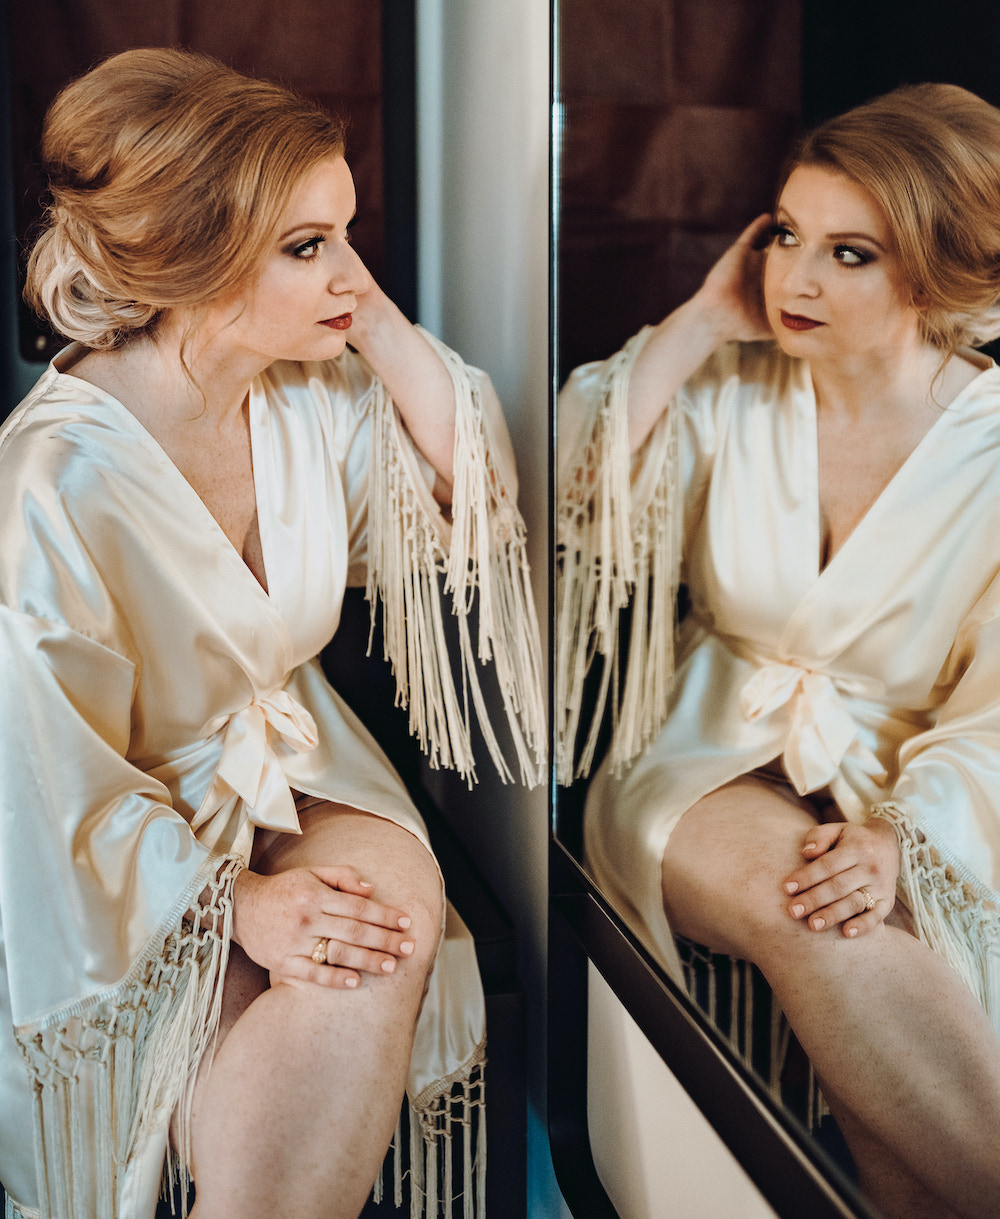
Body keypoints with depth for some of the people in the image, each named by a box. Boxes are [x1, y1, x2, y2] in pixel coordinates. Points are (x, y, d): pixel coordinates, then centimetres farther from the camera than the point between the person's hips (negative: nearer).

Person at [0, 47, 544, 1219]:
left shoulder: (317, 395, -7)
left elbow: (465, 505, 3)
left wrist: (375, 317, -9)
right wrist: (235, 901, -20)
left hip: (293, 769, 6)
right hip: (139, 855, -5)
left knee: (399, 903, -23)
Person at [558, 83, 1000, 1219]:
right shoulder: (730, 391, 1)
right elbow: (569, 498, -13)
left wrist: (901, 840, -26)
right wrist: (697, 325, -11)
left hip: (904, 792, -1)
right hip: (715, 759, 1)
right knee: (814, 918, -32)